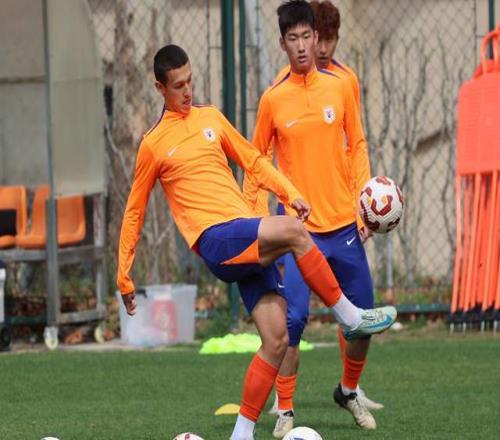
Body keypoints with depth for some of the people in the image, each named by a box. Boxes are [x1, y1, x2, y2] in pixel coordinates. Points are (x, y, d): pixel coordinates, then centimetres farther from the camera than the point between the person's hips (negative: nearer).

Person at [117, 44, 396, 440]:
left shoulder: (211, 118, 18)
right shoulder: (153, 145, 6)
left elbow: (253, 161, 24)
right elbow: (134, 213, 13)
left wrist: (290, 193, 8)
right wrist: (124, 277, 14)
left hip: (251, 242, 5)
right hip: (215, 240, -5)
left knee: (276, 339, -6)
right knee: (293, 230, -30)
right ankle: (350, 316, -20)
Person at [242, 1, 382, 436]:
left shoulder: (341, 86, 2)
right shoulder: (273, 99, -3)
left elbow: (357, 145, 9)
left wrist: (363, 199, 0)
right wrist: (258, 217, -2)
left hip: (344, 223, 3)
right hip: (298, 226, -3)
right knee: (292, 320, -14)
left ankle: (349, 391, 34)